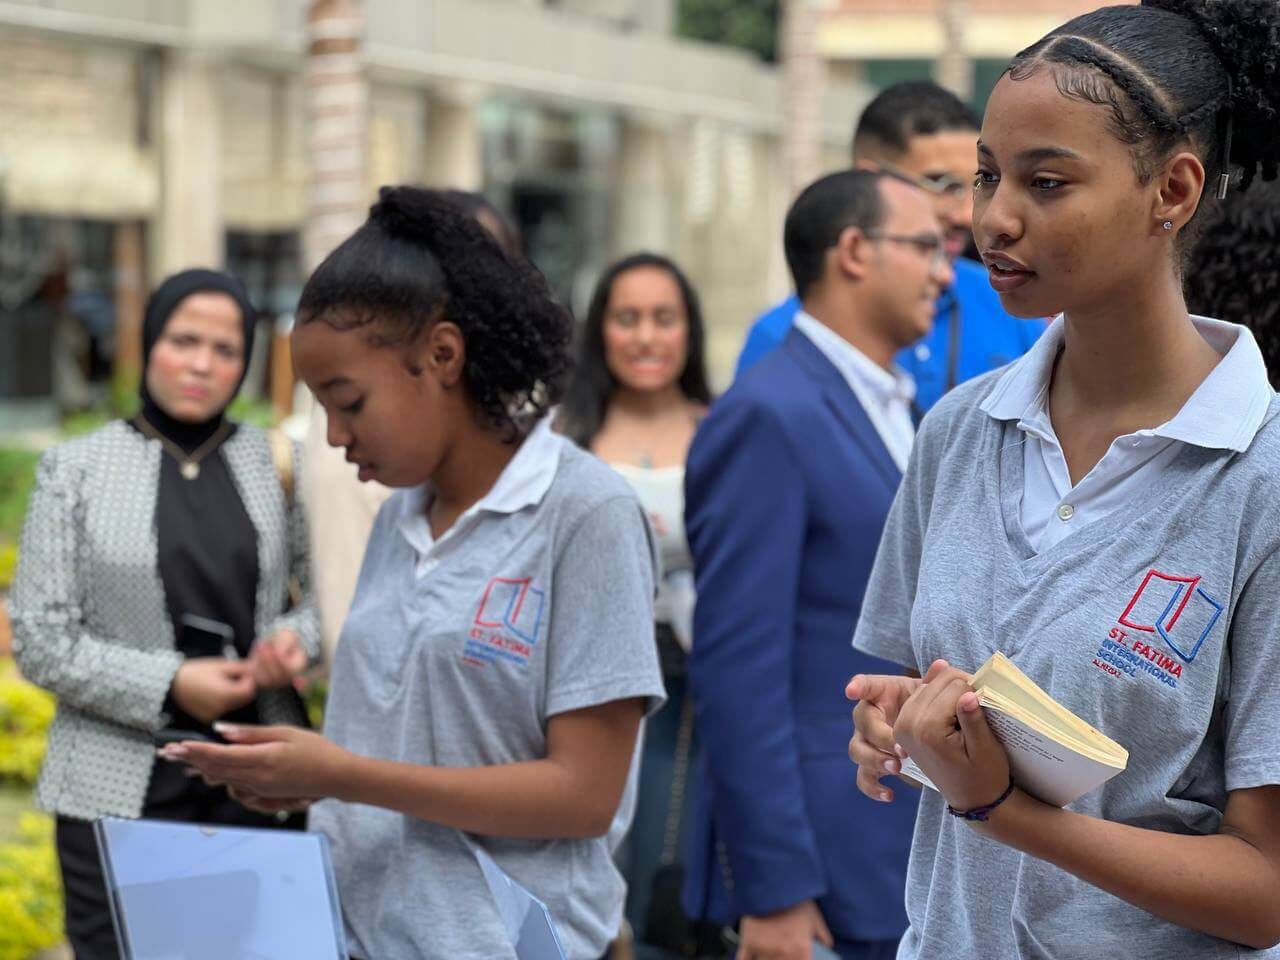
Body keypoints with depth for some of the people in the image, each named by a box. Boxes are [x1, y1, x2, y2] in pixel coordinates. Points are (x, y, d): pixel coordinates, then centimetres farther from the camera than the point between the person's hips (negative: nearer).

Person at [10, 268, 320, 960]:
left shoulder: (277, 464, 9)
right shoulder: (75, 469, 2)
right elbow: (38, 639, -2)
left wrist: (299, 637, -8)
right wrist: (169, 685, -13)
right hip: (122, 785, -2)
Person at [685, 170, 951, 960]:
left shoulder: (896, 410, 14)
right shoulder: (769, 418, -13)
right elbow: (738, 666, -18)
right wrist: (775, 891, -20)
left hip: (919, 855, 8)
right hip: (829, 863, -8)